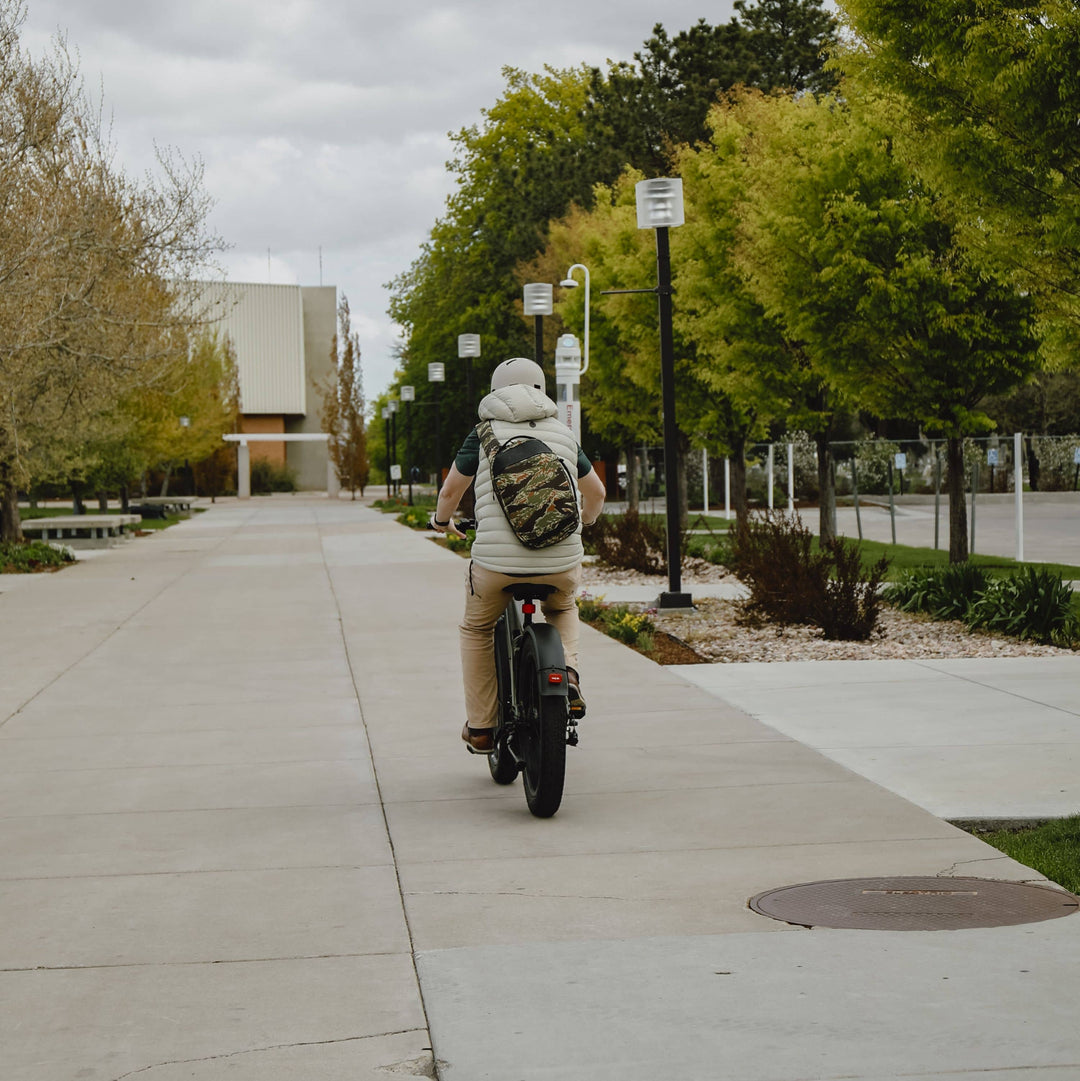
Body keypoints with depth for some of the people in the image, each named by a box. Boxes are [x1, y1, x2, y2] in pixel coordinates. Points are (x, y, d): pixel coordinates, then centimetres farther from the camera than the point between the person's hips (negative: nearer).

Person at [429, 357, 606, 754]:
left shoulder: (485, 434, 7)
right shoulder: (563, 434, 16)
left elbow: (451, 489, 16)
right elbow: (596, 492, 29)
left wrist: (442, 520, 38)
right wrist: (585, 521, 52)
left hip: (497, 560, -2)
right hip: (561, 562, 2)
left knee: (477, 630, 26)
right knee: (562, 609, 36)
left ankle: (480, 728, 26)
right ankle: (567, 672, 10)